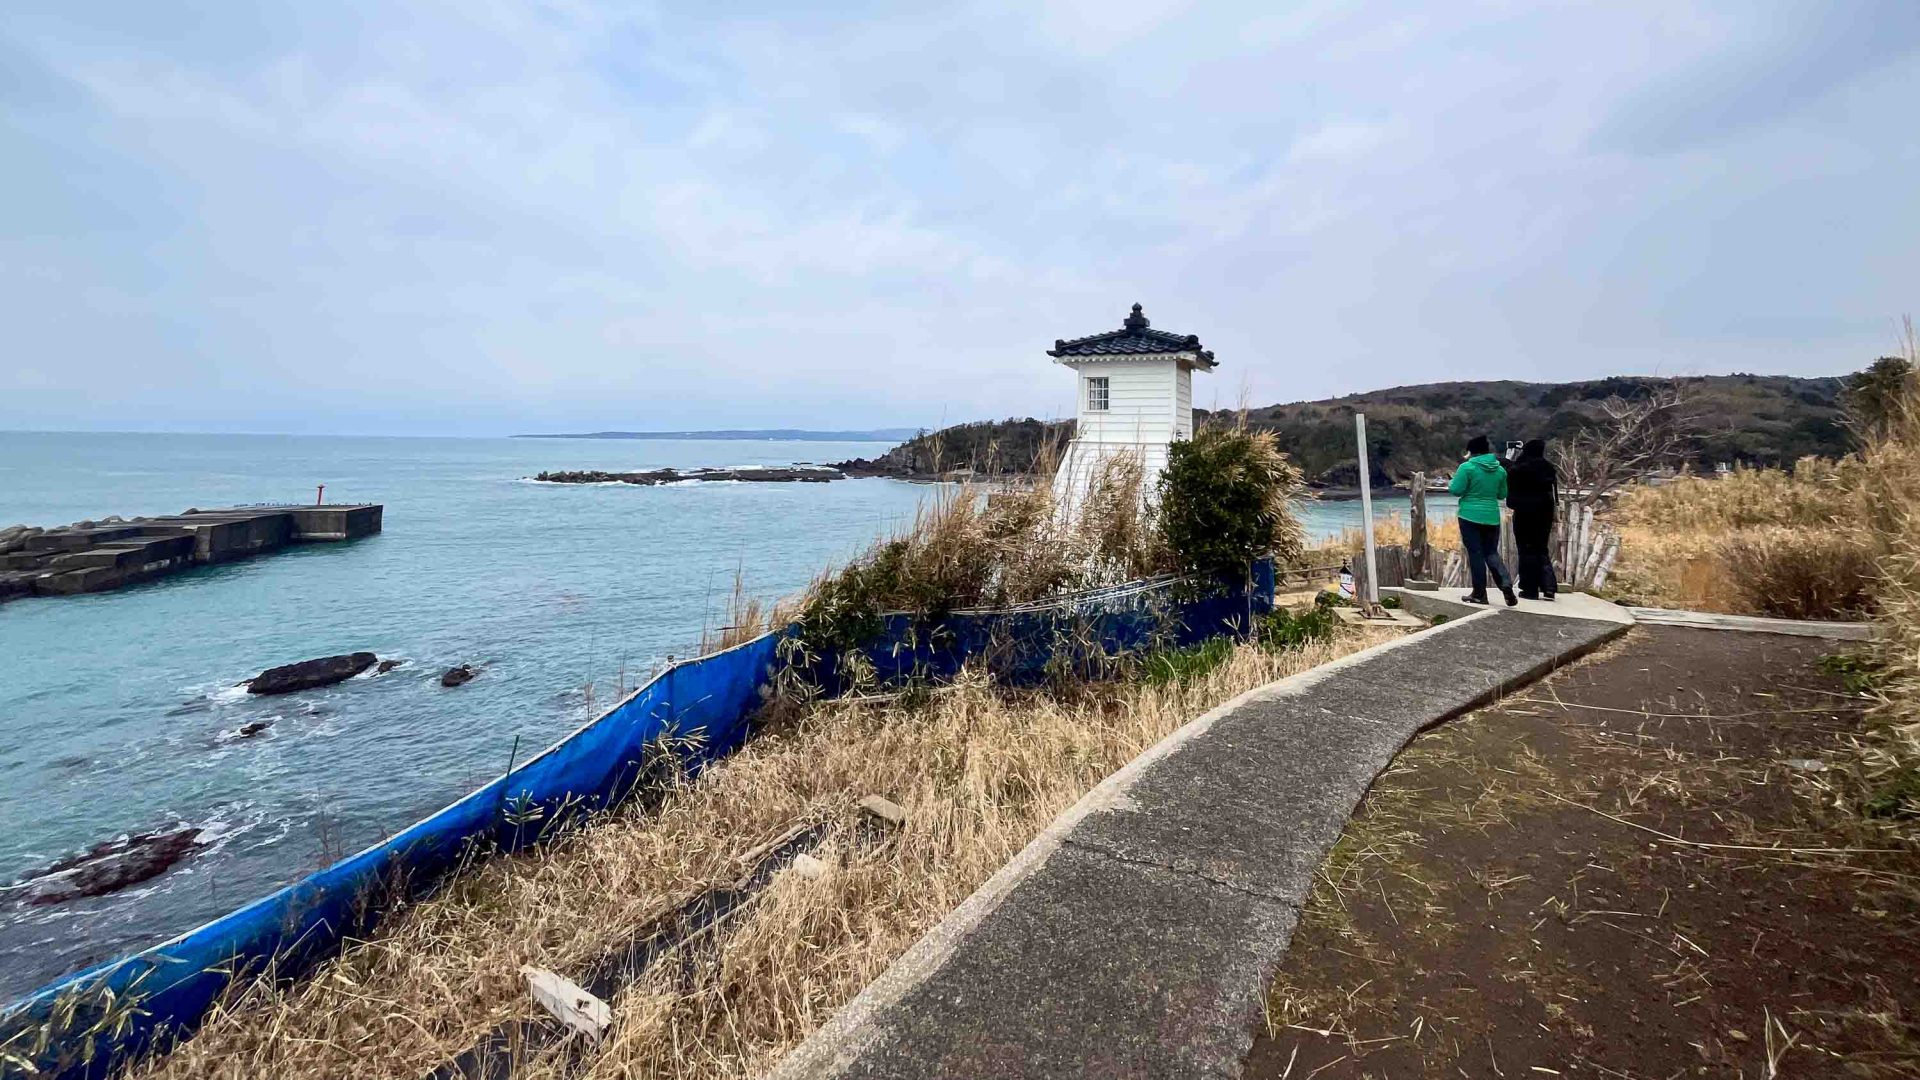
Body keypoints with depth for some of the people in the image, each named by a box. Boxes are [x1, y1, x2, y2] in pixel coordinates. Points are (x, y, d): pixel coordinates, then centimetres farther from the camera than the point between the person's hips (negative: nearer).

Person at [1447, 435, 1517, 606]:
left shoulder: (1467, 467, -11)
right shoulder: (1500, 469, 6)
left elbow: (1456, 490, -12)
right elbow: (1502, 495, 12)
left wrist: (1453, 480, 8)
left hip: (1470, 516, -4)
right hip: (1492, 517, 4)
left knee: (1475, 553, 2)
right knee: (1492, 553, 13)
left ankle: (1479, 593, 5)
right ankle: (1506, 584, -8)